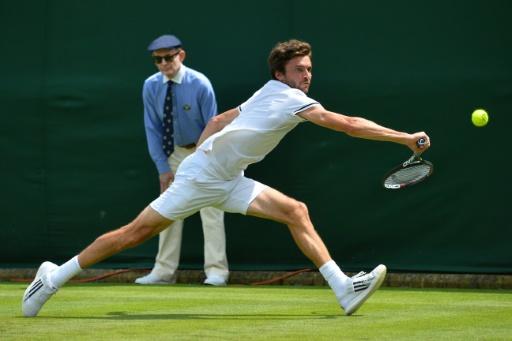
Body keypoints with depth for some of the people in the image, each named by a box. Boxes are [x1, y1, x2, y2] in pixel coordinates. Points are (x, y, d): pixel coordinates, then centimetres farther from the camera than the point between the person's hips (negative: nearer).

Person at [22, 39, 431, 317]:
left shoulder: (271, 96, 10)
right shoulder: (289, 99, -18)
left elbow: (217, 121, 21)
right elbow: (347, 124, -25)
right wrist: (405, 138, -23)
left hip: (226, 181, 9)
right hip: (199, 179, -9)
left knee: (296, 211, -6)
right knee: (136, 233, -4)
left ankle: (344, 288, -14)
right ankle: (55, 277, 9)